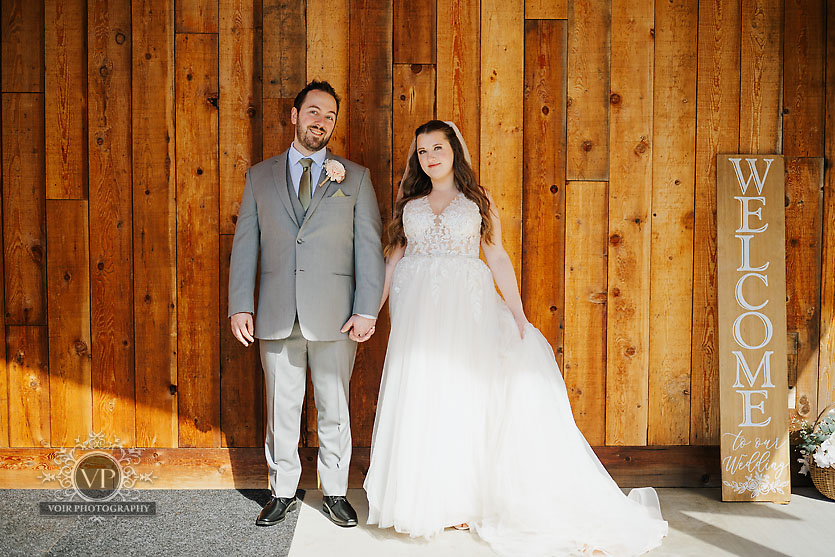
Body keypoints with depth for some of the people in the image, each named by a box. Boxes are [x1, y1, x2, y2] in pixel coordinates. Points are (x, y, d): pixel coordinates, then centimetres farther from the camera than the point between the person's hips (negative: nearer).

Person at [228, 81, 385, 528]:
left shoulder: (355, 177, 6)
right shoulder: (260, 176, 10)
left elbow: (370, 247, 1)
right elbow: (245, 244, 8)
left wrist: (367, 311, -7)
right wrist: (240, 305, -1)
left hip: (334, 316, -1)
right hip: (277, 315, 1)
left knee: (334, 408, 8)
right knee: (281, 408, 10)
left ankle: (336, 493, 25)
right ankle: (282, 493, 27)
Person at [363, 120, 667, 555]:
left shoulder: (478, 201, 8)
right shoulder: (409, 203, 12)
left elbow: (497, 258, 3)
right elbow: (393, 257, 9)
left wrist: (517, 313, -5)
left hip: (466, 307, -2)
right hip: (417, 310, 2)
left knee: (465, 397, 0)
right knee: (419, 398, 1)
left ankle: (466, 500, 13)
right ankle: (423, 501, 14)